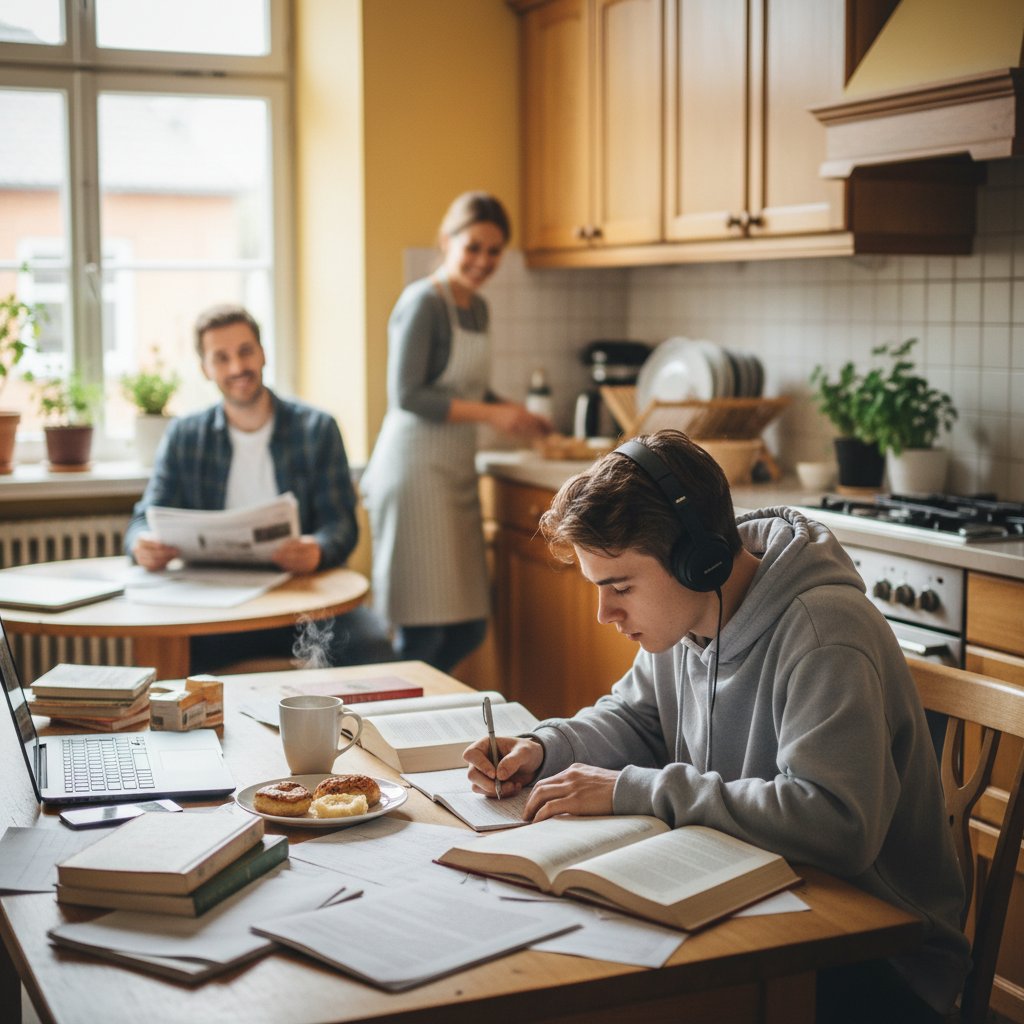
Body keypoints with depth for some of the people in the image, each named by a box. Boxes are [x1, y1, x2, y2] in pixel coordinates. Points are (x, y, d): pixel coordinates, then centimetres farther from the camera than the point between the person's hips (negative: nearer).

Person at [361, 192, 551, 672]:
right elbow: (406, 395, -16)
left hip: (457, 471, 9)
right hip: (417, 471, -9)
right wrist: (491, 414, -17)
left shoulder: (477, 308, 15)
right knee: (424, 629, -6)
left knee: (469, 629, 10)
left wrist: (516, 415, 9)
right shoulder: (422, 302, -10)